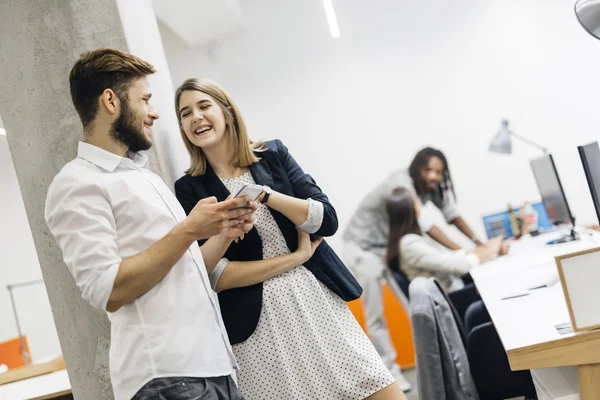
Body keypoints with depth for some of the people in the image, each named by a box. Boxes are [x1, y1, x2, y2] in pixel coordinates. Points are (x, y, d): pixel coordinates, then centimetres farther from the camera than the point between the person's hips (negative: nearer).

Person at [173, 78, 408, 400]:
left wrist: (265, 195, -16)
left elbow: (327, 220, -2)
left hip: (319, 304, 2)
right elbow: (212, 274, -8)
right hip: (258, 326, -2)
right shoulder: (189, 190, 0)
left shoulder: (274, 154, 5)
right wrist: (295, 257, -10)